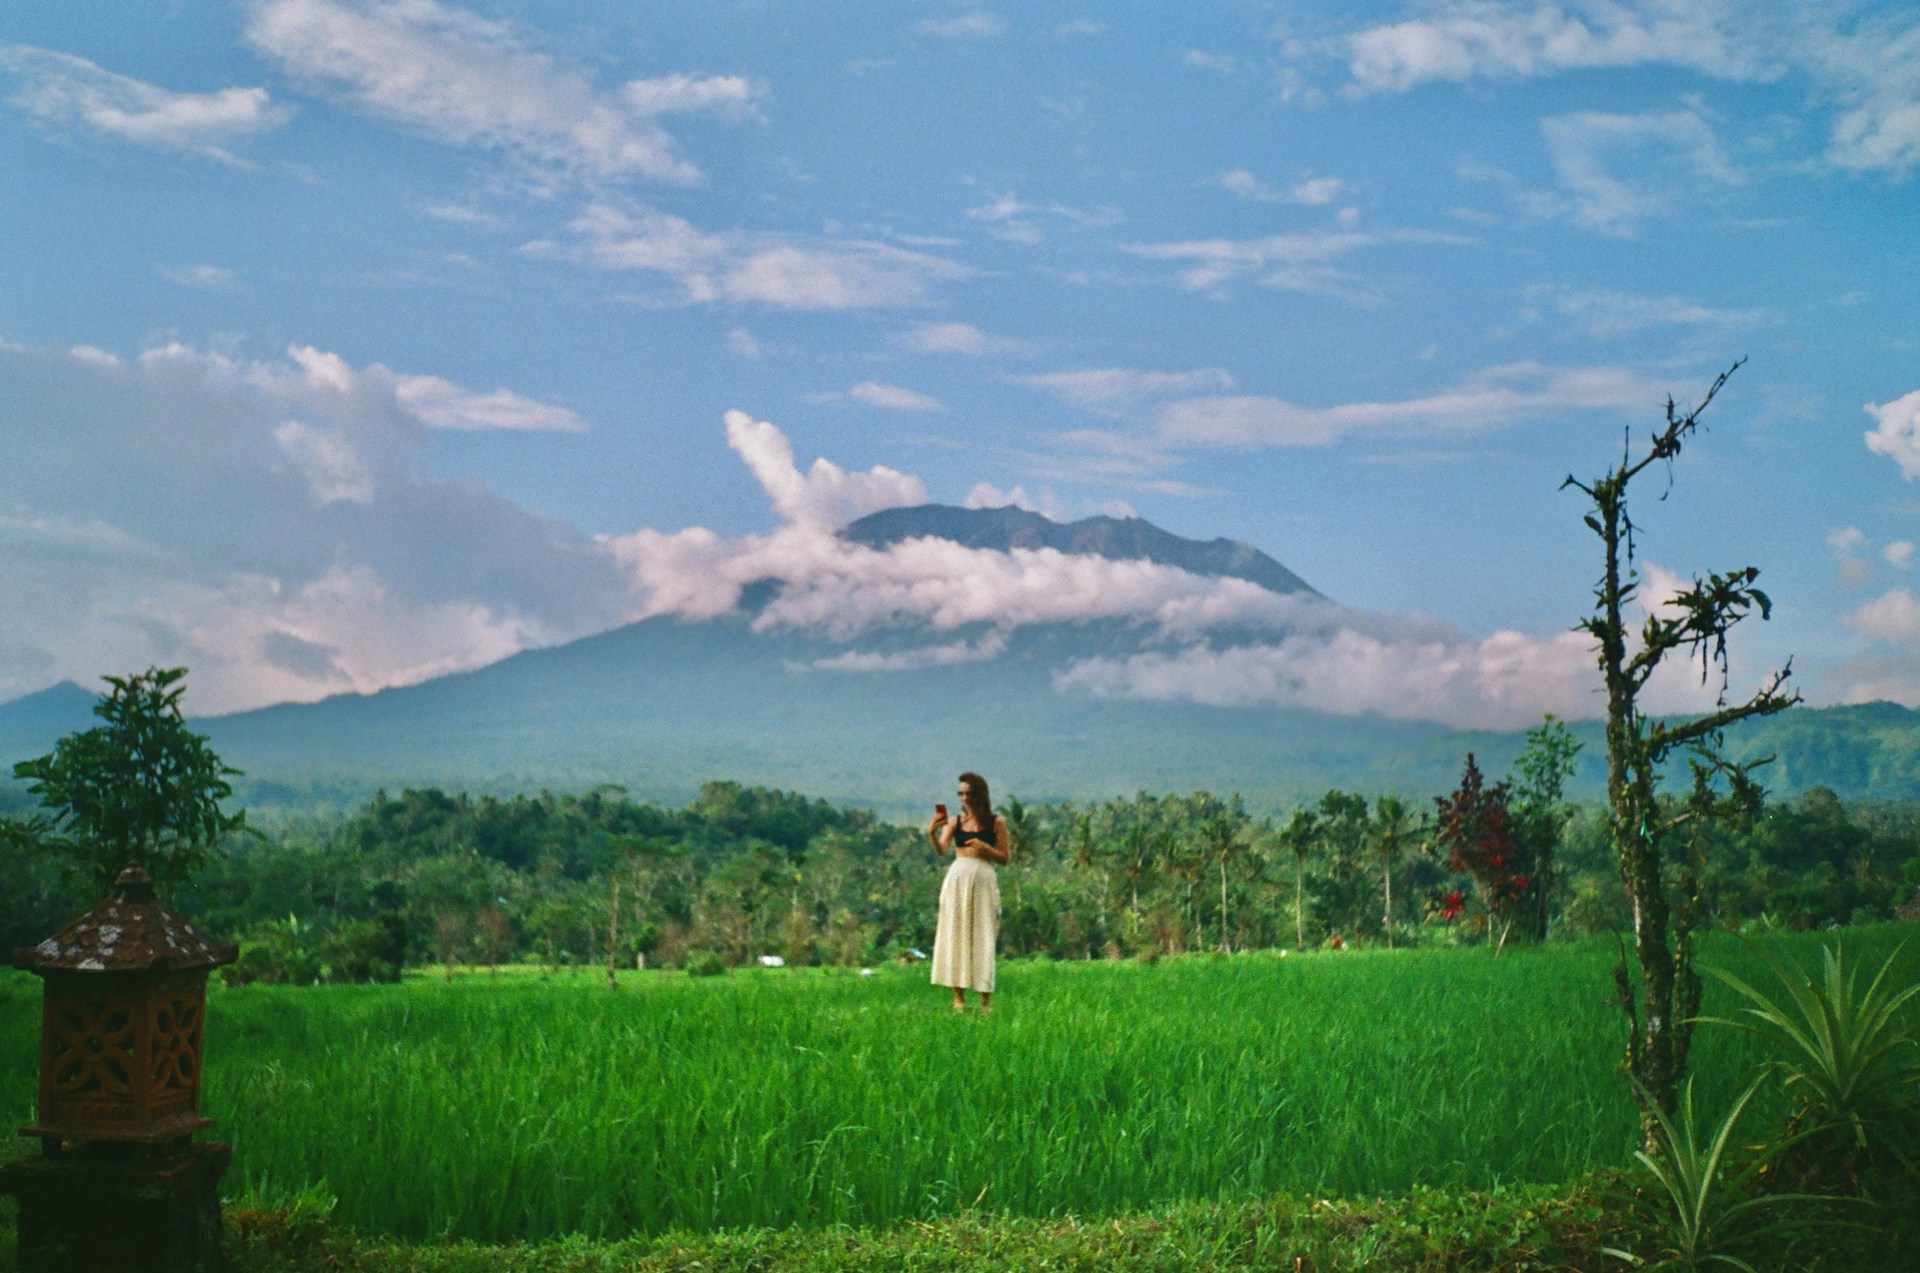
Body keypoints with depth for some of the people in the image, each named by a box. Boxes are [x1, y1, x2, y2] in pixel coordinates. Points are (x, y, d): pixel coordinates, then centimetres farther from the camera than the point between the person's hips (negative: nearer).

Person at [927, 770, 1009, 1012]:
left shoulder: (996, 823, 4)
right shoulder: (954, 821, 6)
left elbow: (1005, 859, 5)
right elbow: (942, 851, -7)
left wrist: (984, 847, -10)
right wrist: (932, 833, -25)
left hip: (983, 881, -1)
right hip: (957, 879, 1)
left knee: (982, 937, -1)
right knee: (955, 935, -2)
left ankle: (986, 999, 4)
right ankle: (958, 996, 1)